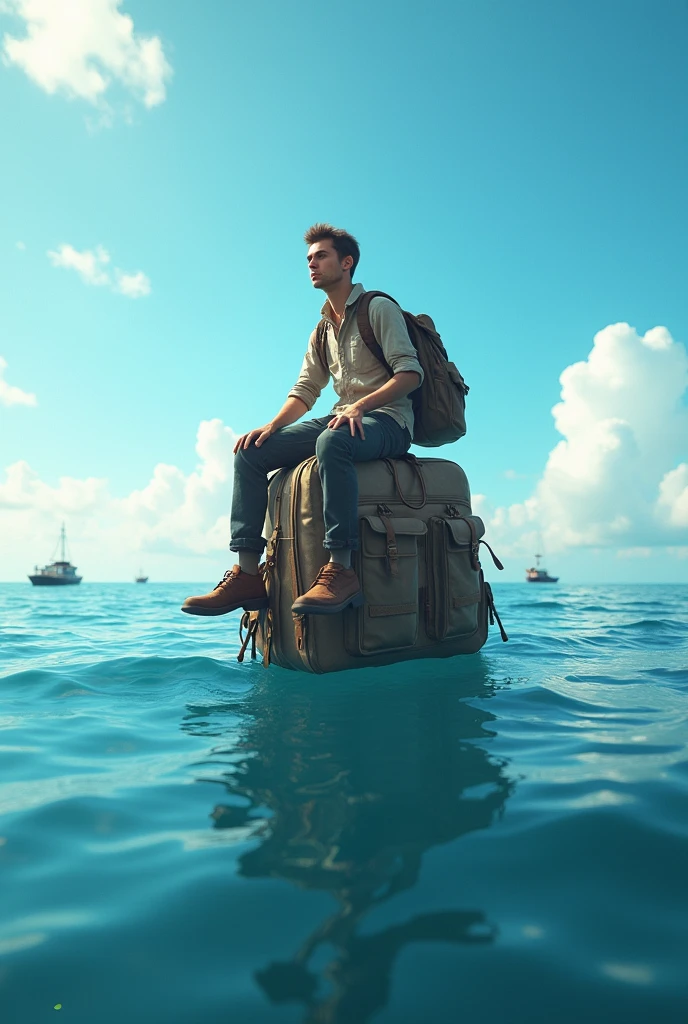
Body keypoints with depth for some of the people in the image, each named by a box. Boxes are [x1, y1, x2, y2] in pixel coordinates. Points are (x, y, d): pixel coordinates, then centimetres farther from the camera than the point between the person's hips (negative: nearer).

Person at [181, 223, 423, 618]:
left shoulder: (379, 308, 1)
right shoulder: (323, 330, 23)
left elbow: (410, 372, -11)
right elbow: (305, 390, 17)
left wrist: (360, 405, -25)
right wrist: (271, 426, -2)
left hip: (387, 420, -7)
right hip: (343, 418, 7)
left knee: (332, 442, -41)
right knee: (251, 452, -10)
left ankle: (340, 570, -40)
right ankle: (248, 573, -17)